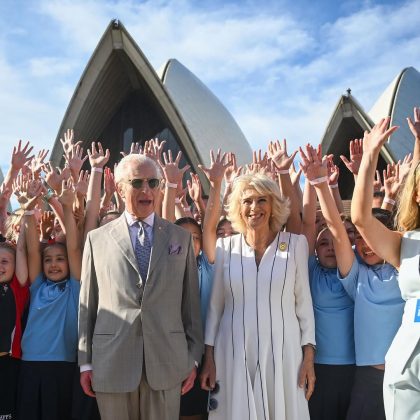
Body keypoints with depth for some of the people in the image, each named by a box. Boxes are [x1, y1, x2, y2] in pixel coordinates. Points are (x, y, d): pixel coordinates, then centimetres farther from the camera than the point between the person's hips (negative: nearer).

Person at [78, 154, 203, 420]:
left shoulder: (182, 238, 7)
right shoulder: (97, 239, 5)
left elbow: (191, 301, 7)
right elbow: (87, 304, 6)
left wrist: (193, 358, 5)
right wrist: (85, 361, 4)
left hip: (167, 361, 1)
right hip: (112, 361, 0)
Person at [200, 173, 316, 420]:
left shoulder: (296, 244, 0)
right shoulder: (225, 247, 1)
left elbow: (304, 302, 2)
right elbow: (215, 305, 5)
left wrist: (309, 356, -1)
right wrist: (209, 357, 4)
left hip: (282, 353, 0)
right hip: (234, 354, 1)